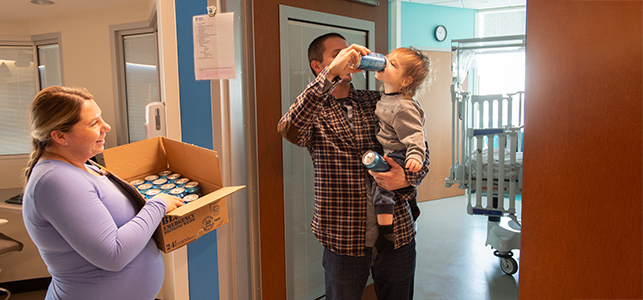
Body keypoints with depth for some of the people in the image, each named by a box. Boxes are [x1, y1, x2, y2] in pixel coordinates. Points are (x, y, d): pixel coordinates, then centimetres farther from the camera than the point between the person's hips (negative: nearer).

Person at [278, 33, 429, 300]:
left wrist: (406, 178, -17)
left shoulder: (377, 102, 6)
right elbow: (288, 128, -26)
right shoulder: (314, 112, -1)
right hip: (344, 240, -2)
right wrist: (332, 73, -31)